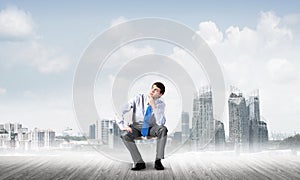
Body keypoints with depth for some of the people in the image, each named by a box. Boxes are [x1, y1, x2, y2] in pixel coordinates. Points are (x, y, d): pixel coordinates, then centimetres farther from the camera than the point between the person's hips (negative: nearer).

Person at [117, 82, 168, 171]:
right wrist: (123, 126, -27)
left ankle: (158, 161, -25)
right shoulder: (138, 99, -12)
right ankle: (139, 163, -24)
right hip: (137, 128, 0)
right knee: (125, 135, -32)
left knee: (163, 129, -32)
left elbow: (160, 123, -27)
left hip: (151, 129, 0)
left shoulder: (160, 104, -11)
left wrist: (154, 106, -33)